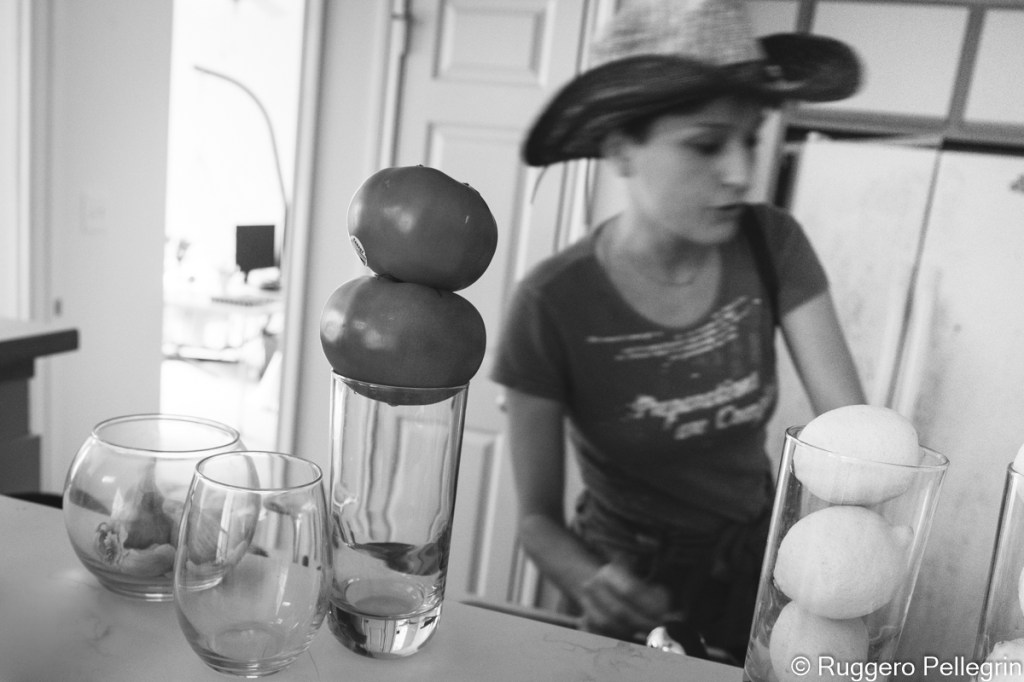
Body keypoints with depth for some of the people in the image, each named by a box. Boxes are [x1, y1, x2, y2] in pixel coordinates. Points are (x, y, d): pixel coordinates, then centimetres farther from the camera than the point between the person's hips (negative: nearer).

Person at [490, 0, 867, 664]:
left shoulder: (773, 246, -12)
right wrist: (590, 585, -31)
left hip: (759, 569, 3)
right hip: (636, 592, -2)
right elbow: (539, 516, -12)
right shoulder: (553, 305, -21)